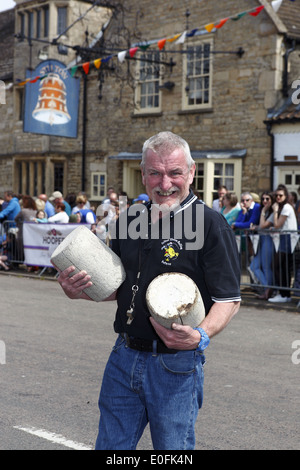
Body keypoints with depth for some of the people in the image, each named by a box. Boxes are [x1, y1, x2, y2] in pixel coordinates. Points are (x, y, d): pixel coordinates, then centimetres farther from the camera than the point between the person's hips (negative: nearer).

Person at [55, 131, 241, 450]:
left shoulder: (211, 225, -11)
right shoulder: (129, 221, 8)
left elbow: (229, 299, -12)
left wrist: (201, 335, -30)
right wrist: (80, 291, -1)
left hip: (175, 364, -5)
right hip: (124, 357, 6)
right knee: (110, 446, 15)